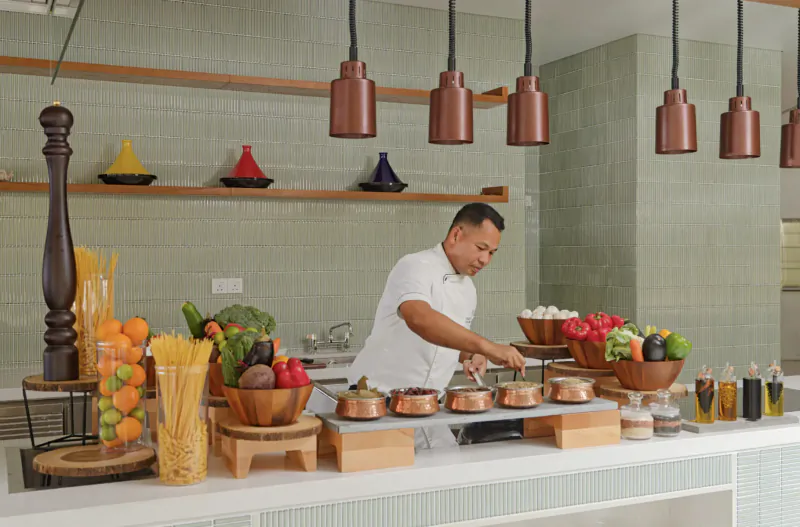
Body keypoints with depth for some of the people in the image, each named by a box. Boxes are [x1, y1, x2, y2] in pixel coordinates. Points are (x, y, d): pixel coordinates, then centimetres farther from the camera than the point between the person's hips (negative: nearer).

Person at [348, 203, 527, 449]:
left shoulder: (468, 290, 9)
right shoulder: (415, 267, -17)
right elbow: (419, 318, -39)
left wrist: (470, 356, 0)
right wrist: (487, 347, -45)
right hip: (380, 398, -8)